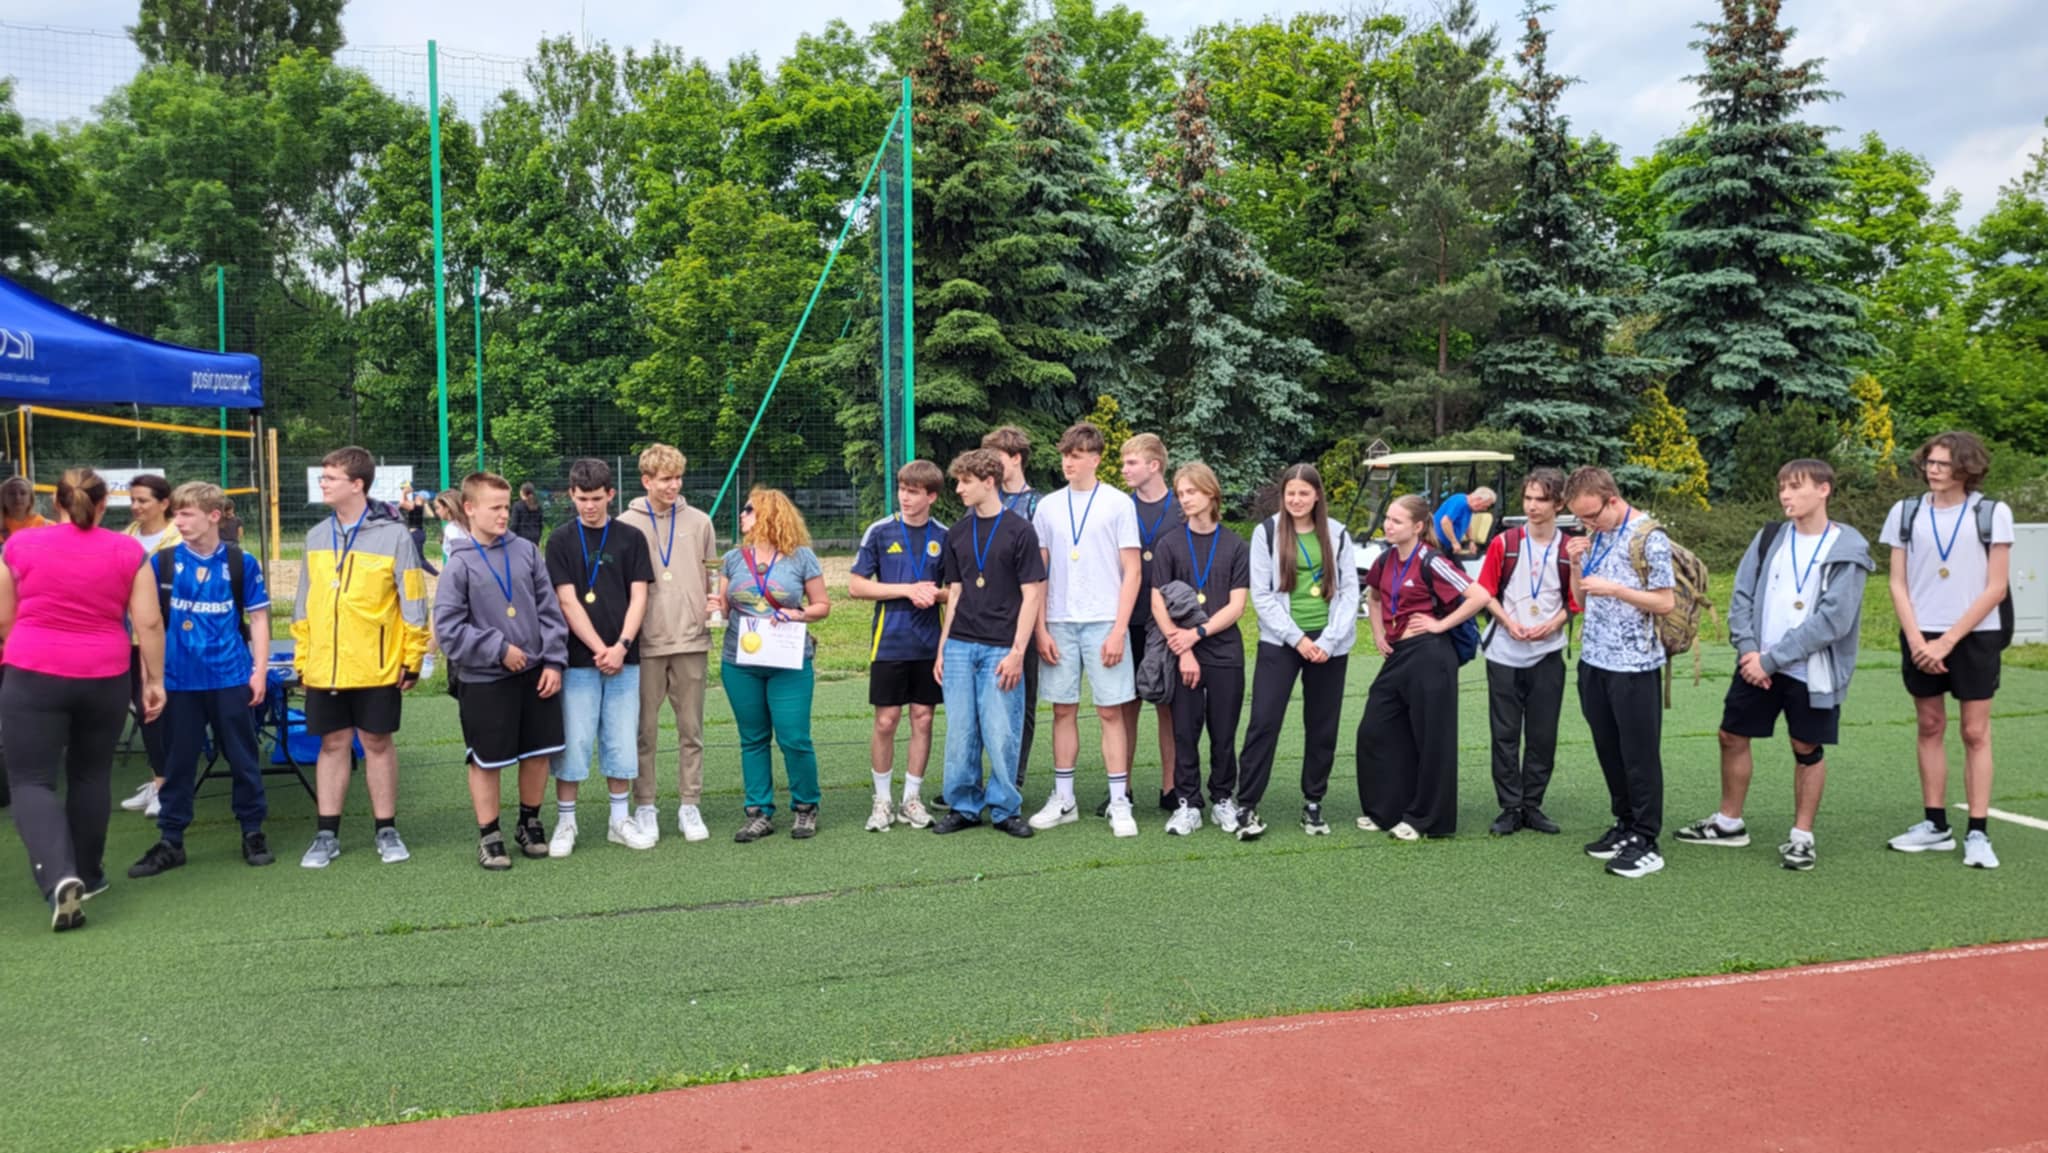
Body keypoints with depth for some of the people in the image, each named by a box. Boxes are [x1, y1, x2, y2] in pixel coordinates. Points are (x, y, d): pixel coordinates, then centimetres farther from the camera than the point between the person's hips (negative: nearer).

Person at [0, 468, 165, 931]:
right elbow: (149, 622, -4)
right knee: (90, 775, 18)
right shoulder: (127, 552, -1)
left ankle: (60, 876, -19)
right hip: (105, 678, 2)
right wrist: (155, 679, 5)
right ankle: (87, 874, 26)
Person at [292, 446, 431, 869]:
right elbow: (303, 604, 13)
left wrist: (413, 659, -7)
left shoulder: (393, 535, -9)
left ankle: (387, 831, 18)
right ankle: (327, 834, 17)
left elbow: (413, 602, -7)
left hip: (377, 667, -4)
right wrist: (302, 658, 11)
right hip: (324, 668, 4)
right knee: (333, 744, 9)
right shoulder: (317, 536, 7)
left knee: (378, 743, 7)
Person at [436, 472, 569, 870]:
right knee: (486, 761, 6)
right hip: (484, 681, -3)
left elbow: (550, 610, 4)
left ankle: (530, 823, 30)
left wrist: (554, 661, -1)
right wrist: (499, 649, -14)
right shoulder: (460, 564, -7)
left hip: (535, 674, 4)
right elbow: (448, 628, -11)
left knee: (539, 752, 11)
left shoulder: (526, 551, 3)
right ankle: (489, 836, 20)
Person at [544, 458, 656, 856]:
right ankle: (565, 822, 12)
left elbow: (638, 597, 1)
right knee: (572, 743, 1)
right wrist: (600, 649, -13)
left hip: (623, 658, 2)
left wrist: (621, 647, -12)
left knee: (621, 741, 7)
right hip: (577, 659, -2)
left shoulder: (631, 539, 5)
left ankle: (620, 819, 19)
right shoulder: (561, 541, 0)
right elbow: (568, 601, -6)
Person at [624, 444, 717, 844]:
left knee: (691, 729, 8)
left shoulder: (699, 522, 8)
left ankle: (690, 805, 17)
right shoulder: (627, 525, 1)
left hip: (691, 640, 2)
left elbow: (713, 577, 14)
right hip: (645, 644, -2)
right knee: (644, 730, 5)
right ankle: (645, 807, 15)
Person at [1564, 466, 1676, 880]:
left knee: (1640, 753, 0)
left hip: (1634, 664, -7)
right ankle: (1625, 825, 26)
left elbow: (1666, 602, -11)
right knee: (1608, 751, 13)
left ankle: (1647, 842, 7)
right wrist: (1575, 565, -4)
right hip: (1594, 660, 7)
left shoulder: (1649, 538, -12)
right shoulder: (1593, 538, 9)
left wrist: (1614, 589, -21)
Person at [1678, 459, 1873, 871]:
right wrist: (1749, 650, -11)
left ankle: (1801, 836, 20)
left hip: (1811, 672, -5)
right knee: (1732, 736, 10)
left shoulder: (1848, 551, -9)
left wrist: (1771, 659, -18)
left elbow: (1833, 620, -17)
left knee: (1807, 749, 7)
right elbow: (1741, 596, 4)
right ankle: (1729, 823, 26)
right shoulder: (1769, 538, 5)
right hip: (1758, 665, 5)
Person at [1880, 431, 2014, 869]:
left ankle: (1978, 833, 4)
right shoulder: (1906, 513, 3)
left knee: (1976, 733, 0)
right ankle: (1936, 825, 16)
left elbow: (1996, 588, -6)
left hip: (1974, 636, -2)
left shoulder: (1993, 514, -4)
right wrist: (1917, 640, -8)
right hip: (1921, 639, 2)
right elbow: (1898, 584, 4)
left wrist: (1948, 640, -11)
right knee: (1930, 728, 8)